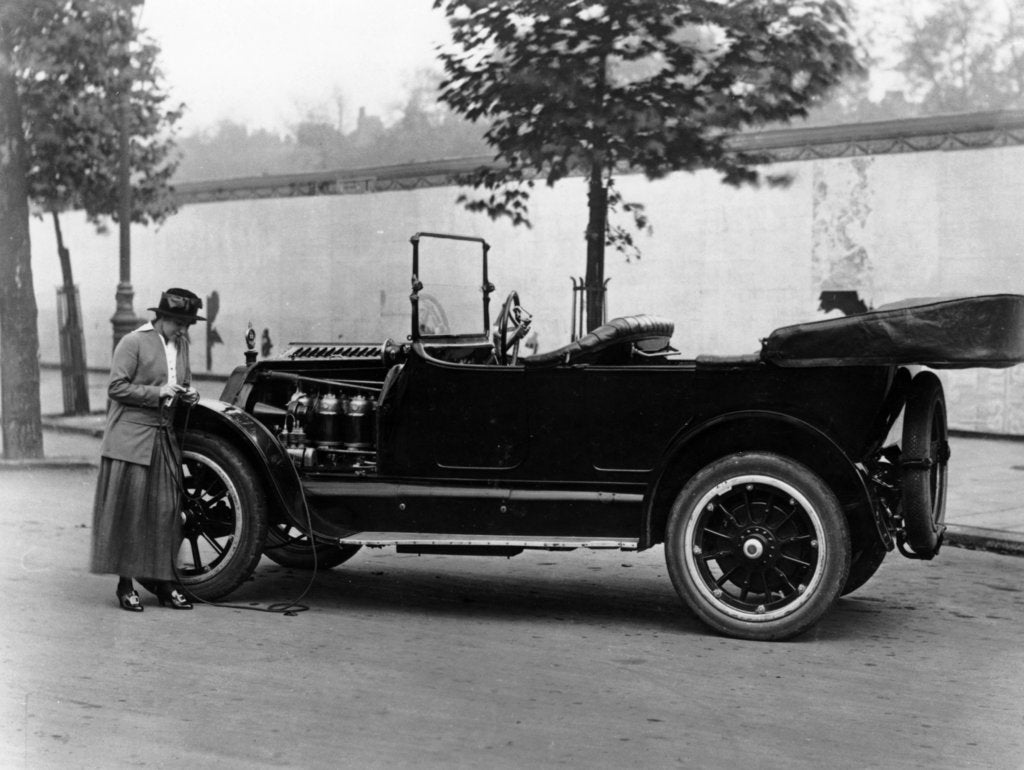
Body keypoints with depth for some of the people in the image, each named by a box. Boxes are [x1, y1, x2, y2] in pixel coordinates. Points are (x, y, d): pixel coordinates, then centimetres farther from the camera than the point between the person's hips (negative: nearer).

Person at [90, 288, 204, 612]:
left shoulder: (181, 343, 13)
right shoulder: (133, 342, -8)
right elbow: (116, 387, -12)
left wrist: (187, 394, 3)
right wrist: (157, 392, -19)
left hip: (164, 439, 6)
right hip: (131, 438, -6)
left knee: (166, 509, 5)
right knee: (128, 510, -2)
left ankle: (164, 583, 11)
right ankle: (125, 584, 6)